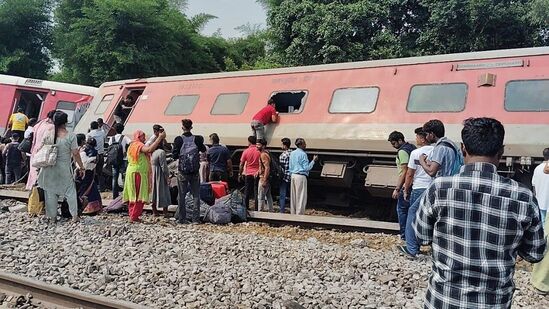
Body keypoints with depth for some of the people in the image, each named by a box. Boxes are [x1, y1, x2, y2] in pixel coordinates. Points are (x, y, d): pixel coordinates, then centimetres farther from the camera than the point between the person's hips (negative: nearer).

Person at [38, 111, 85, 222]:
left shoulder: (48, 135, -5)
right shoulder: (70, 136, -13)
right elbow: (75, 154, -11)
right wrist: (81, 167, 0)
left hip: (50, 168, 2)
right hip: (64, 168, -2)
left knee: (50, 192, 12)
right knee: (70, 190, 10)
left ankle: (53, 216, 18)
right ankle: (74, 215, 9)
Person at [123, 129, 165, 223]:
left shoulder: (132, 146, 18)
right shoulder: (139, 145, -13)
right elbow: (150, 149, -32)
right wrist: (160, 138, -29)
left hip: (132, 173, 10)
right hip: (138, 173, -10)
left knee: (133, 196, 13)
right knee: (139, 196, -5)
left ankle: (132, 215, 19)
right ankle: (134, 217, -3)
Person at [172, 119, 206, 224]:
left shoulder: (179, 139, -8)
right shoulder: (197, 139, -3)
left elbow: (175, 155, -5)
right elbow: (203, 149, 14)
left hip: (182, 172, -1)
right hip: (195, 172, 1)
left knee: (182, 195, 7)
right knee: (196, 195, 7)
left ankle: (182, 218, 8)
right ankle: (196, 218, 5)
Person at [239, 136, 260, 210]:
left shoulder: (246, 151, -4)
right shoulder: (259, 151, -5)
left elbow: (241, 164, 0)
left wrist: (240, 174, 9)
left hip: (248, 174, 0)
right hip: (257, 174, 0)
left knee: (247, 192, 10)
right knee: (256, 192, 4)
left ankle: (246, 207, 15)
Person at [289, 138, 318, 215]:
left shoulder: (292, 153, 11)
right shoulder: (303, 154, -12)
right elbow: (306, 168, -13)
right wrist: (313, 161, -5)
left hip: (293, 175, 8)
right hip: (301, 176, -8)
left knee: (293, 196, 11)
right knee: (301, 197, -2)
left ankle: (293, 213, 16)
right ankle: (299, 214, 0)